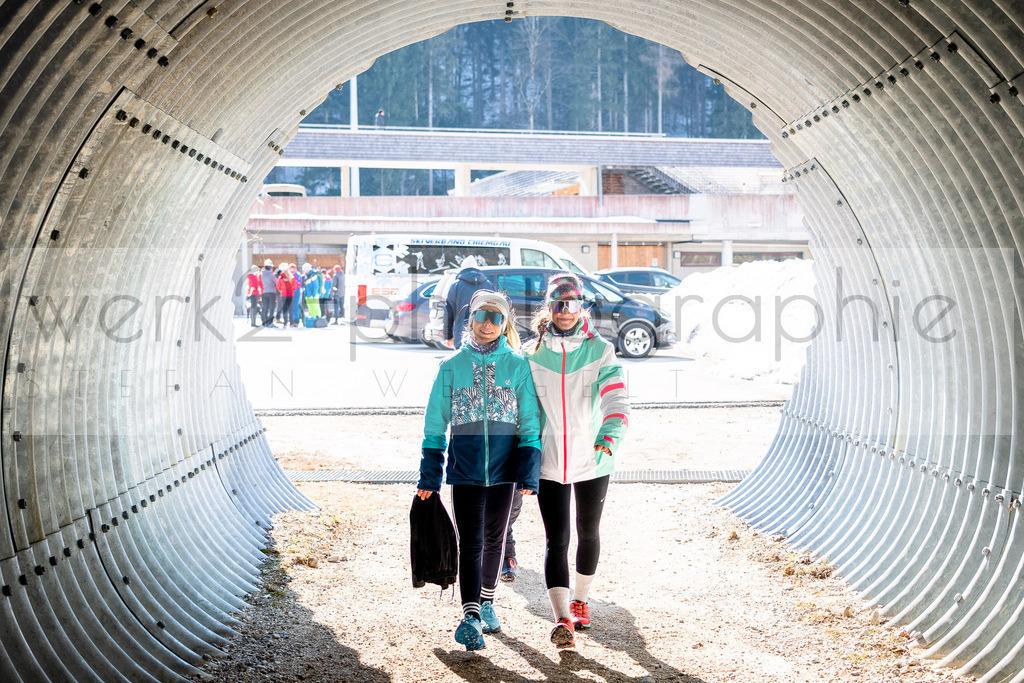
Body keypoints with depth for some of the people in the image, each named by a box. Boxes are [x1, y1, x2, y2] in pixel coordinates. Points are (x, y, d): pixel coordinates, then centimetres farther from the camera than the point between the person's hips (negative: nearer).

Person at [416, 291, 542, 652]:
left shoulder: (517, 365, 1)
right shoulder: (452, 366, 1)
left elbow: (530, 424, 2)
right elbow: (435, 425, 4)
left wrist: (529, 473, -5)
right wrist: (429, 476, 1)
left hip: (504, 468, 1)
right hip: (464, 469, -1)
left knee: (494, 539, 15)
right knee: (470, 542, -7)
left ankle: (487, 603, 33)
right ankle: (470, 617, -11)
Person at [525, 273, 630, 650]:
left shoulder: (601, 351, -6)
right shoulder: (532, 354, -1)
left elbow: (616, 399, -19)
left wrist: (608, 439, -37)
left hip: (592, 461, 0)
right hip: (549, 463, 0)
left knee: (588, 533, 17)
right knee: (556, 539, -8)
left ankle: (580, 600, 37)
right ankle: (562, 619, -12)